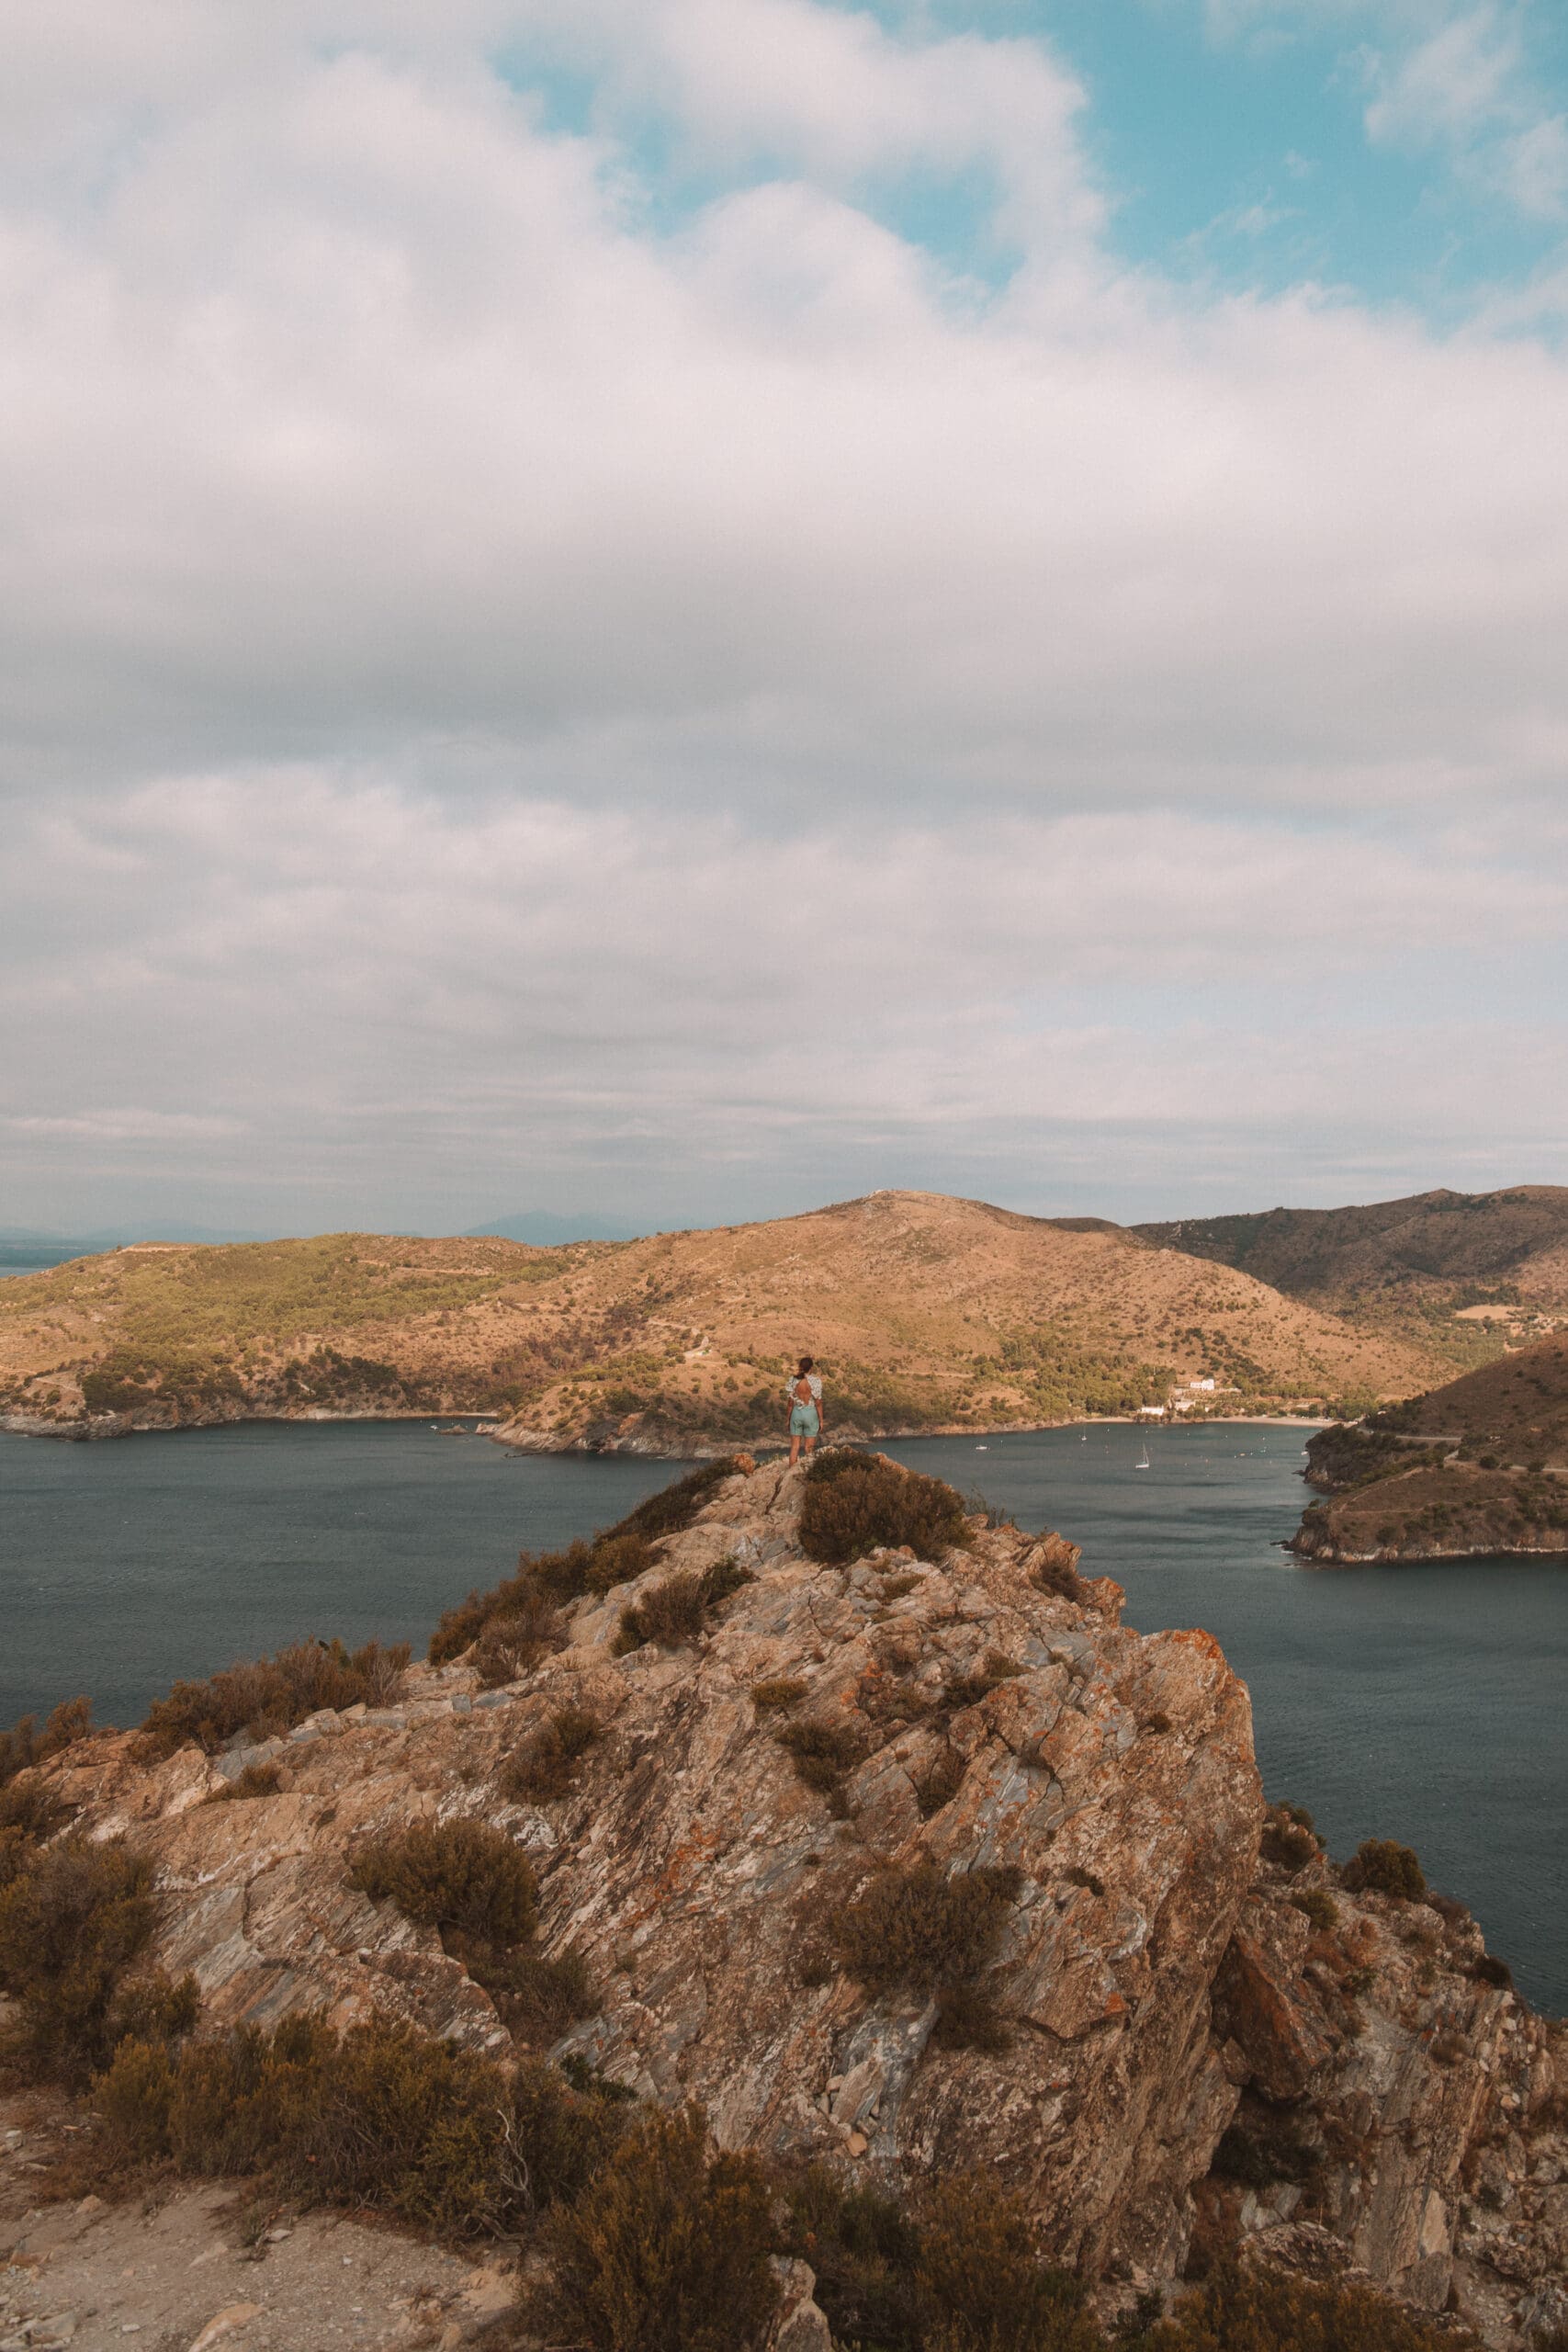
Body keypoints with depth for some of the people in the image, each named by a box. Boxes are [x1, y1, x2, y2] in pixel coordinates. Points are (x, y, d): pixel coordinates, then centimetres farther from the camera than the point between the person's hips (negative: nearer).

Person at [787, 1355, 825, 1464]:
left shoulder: (794, 1380, -2)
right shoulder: (815, 1380, -11)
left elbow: (791, 1401, 1)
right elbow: (818, 1402, -10)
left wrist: (788, 1419, 10)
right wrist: (821, 1420, -2)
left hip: (796, 1413, 3)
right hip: (810, 1413, -3)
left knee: (794, 1447, 8)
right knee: (809, 1448, 4)